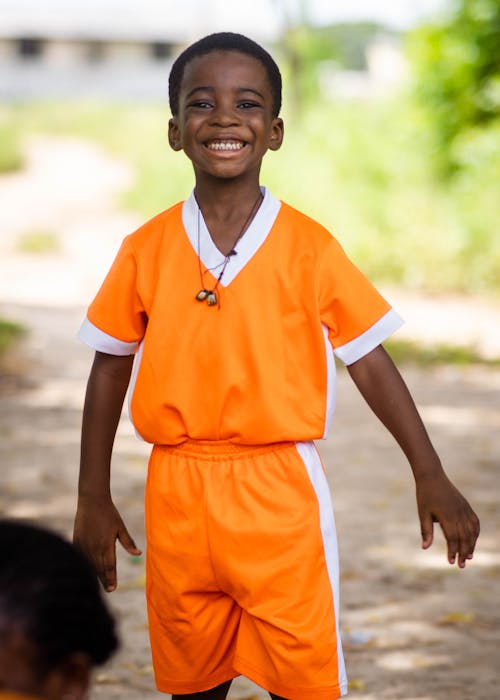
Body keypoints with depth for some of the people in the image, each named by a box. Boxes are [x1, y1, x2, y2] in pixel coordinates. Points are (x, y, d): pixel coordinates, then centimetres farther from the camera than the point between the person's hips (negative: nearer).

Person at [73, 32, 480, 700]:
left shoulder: (309, 248, -4)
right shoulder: (146, 251, 1)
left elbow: (370, 364, 1)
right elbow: (109, 373, 9)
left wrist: (430, 477, 1)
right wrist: (93, 499, 10)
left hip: (280, 494, -2)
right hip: (178, 499, 2)